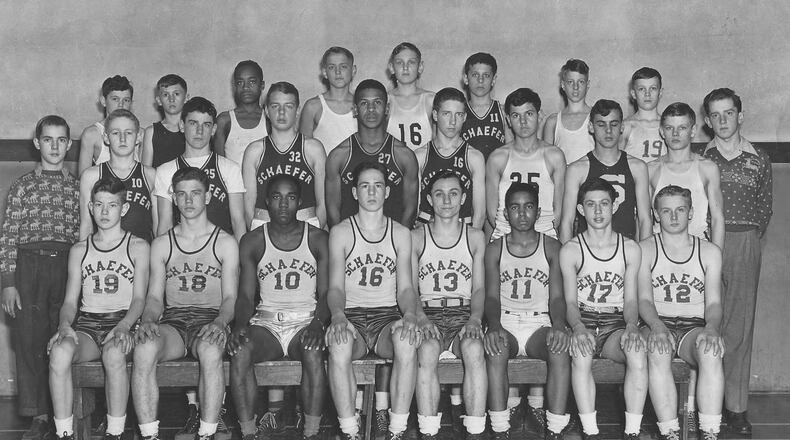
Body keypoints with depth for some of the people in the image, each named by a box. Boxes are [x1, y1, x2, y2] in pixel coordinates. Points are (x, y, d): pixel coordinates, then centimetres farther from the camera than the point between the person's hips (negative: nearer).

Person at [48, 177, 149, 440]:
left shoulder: (138, 247, 10)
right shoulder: (79, 250, 19)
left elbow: (139, 298, 1)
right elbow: (70, 300, 13)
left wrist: (124, 326, -19)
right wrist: (64, 325, -10)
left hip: (122, 321, -2)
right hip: (86, 322, 2)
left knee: (113, 353, -38)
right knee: (60, 352, -33)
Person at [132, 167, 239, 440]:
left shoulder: (226, 243, 11)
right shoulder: (161, 245, 18)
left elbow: (230, 297, 4)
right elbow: (155, 297, 13)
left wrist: (219, 322, -18)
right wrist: (148, 321, -10)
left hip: (210, 320, -2)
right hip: (172, 322, 2)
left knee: (210, 349, -39)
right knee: (144, 348, -34)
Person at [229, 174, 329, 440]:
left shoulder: (319, 239, 6)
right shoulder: (252, 242, 9)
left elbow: (326, 293, 2)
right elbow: (246, 294, 5)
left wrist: (317, 323, -19)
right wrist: (240, 325, -16)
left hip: (306, 320, -1)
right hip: (266, 321, 1)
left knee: (313, 352, -35)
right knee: (239, 351, -31)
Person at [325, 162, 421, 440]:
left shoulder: (400, 234, 12)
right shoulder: (341, 232, 7)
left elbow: (405, 287, 5)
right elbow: (335, 287, -2)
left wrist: (409, 315, -19)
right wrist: (338, 315, -25)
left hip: (388, 314, 1)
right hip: (351, 316, -1)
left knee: (407, 341, -35)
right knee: (339, 345, -37)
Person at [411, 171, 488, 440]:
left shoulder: (475, 238, 13)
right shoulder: (416, 238, 10)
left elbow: (479, 288, 8)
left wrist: (475, 318, -13)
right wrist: (422, 318, -15)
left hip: (465, 314, 1)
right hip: (429, 313, 0)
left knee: (473, 348, -34)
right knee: (427, 349, -35)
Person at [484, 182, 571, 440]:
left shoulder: (551, 248, 9)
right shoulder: (495, 249, 10)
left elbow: (557, 296, 2)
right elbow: (492, 296, 0)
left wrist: (558, 326, -21)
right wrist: (494, 326, -22)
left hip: (540, 324, 0)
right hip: (505, 324, 0)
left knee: (560, 350, -33)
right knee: (495, 351, -34)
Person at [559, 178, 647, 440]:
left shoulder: (630, 249, 9)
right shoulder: (570, 251, 3)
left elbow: (631, 300, 5)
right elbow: (570, 302, -2)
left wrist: (631, 326, -17)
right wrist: (578, 327, -24)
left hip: (617, 325, 1)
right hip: (583, 322, -1)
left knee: (638, 353, -33)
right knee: (580, 354, -36)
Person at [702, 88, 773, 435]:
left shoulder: (758, 160, 10)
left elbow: (766, 204, 16)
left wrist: (752, 235, 5)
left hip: (745, 244, 1)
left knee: (739, 325, 0)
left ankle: (736, 406, 4)